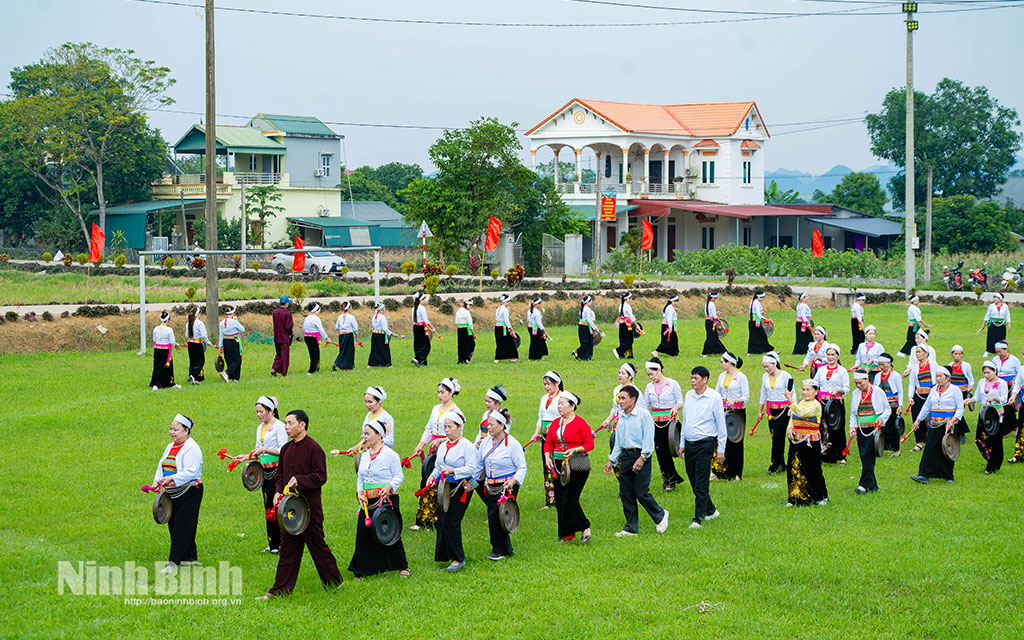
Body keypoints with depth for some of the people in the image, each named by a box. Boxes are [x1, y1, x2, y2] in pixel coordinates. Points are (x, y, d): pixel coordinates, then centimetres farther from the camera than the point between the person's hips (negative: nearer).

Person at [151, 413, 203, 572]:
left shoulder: (192, 448, -13)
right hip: (172, 494, 9)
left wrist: (172, 478, -30)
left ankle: (173, 562, -12)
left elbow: (191, 472, -23)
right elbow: (161, 466, 18)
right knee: (172, 525, 11)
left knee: (182, 527, -9)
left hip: (189, 493, -9)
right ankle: (190, 557, 24)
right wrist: (157, 480, -1)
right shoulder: (170, 447, 15)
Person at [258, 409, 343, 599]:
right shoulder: (286, 449, 12)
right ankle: (280, 589, 9)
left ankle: (334, 582, 19)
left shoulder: (313, 448, -11)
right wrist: (278, 491, 3)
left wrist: (299, 481, -24)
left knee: (317, 546, 3)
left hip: (310, 507, -7)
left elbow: (321, 477, -14)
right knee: (287, 549, 7)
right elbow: (280, 474, 21)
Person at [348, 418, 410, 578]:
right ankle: (362, 570, 12)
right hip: (367, 502, 6)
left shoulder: (390, 455, -7)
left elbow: (399, 476, -6)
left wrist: (389, 487, -23)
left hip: (386, 500, -6)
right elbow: (360, 477, 18)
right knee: (363, 533, 3)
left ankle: (402, 567, 13)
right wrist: (359, 492, 1)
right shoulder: (365, 456, 13)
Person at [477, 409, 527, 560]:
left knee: (496, 515, -12)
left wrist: (513, 480, -23)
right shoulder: (486, 441, 7)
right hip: (490, 487, 7)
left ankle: (500, 550, 3)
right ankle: (507, 548, 21)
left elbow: (522, 468, -10)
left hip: (506, 487, -7)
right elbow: (479, 462, 20)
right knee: (492, 516, 6)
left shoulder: (512, 444, -12)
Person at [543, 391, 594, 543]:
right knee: (559, 500, 4)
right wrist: (547, 456, 1)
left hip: (577, 466, -6)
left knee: (571, 499, -12)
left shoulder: (580, 423, -7)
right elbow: (548, 443, 18)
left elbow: (590, 444, -7)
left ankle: (585, 528, 7)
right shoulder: (556, 423, 11)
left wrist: (575, 450, -21)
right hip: (559, 465, 6)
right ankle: (567, 535, 13)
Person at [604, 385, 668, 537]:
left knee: (641, 493, -8)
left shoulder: (644, 415, -9)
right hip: (625, 455, 7)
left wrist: (642, 458, -21)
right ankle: (631, 528, 12)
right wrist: (611, 460, 19)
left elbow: (648, 439, -13)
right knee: (625, 494, 5)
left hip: (641, 456, -7)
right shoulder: (621, 417, 12)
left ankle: (660, 516, 17)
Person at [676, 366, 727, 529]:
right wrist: (682, 444, 17)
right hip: (689, 444, 6)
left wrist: (721, 449, -5)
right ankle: (711, 511, 28)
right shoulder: (689, 395, 10)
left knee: (701, 484, -9)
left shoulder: (714, 397, -7)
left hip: (705, 444, -6)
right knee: (694, 481, 11)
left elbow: (721, 424, -4)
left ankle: (699, 519, -6)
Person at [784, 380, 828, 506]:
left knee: (813, 471, 1)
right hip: (796, 442, 6)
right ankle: (795, 499, 15)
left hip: (810, 443, -6)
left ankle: (822, 497, 16)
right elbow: (792, 419, 15)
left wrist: (790, 400, -31)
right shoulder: (799, 403, 14)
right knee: (794, 470, 5)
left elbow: (802, 413, -26)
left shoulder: (815, 405, -9)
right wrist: (789, 429, -7)